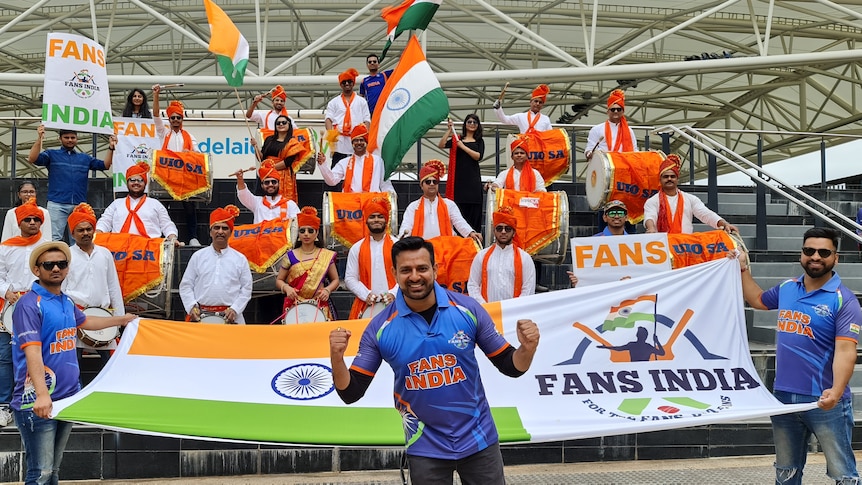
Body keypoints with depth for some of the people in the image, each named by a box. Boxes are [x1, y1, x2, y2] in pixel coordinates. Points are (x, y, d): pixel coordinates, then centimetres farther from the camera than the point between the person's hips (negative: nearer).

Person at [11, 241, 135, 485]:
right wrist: (42, 394, -34)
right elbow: (32, 352, -23)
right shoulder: (30, 304, -13)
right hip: (38, 401, -8)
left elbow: (84, 322, 35)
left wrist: (121, 320, 46)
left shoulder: (66, 302, 12)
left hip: (67, 398, 8)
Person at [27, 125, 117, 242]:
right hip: (57, 205, -3)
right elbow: (32, 159, -5)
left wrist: (111, 148, -2)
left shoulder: (85, 158, 20)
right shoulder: (52, 154, 10)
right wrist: (39, 139, -17)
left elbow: (105, 165, 12)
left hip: (79, 206, 3)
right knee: (54, 238, -7)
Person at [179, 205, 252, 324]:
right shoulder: (198, 256, 10)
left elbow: (246, 290, 8)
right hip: (201, 316, 0)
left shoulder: (240, 259, 9)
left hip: (230, 318, 0)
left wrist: (235, 309, -5)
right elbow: (185, 286, 10)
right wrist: (192, 306, -4)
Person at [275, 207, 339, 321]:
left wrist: (327, 290, -9)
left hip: (320, 307, 0)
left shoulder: (326, 256, 5)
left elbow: (335, 280, 10)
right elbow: (279, 280, 10)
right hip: (295, 307, 0)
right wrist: (286, 288, -10)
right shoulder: (290, 256, 5)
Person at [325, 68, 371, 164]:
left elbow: (367, 120, 10)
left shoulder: (361, 101, 18)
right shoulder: (334, 102, 18)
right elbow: (328, 119, 7)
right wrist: (330, 133, -13)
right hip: (339, 141, 0)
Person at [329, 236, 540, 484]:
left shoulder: (467, 309, -10)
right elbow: (351, 393, -6)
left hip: (479, 439, 1)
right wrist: (337, 358, -25)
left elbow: (509, 366, -2)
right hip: (426, 449, -1)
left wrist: (527, 348, -23)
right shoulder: (380, 327, -11)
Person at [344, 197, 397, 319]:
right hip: (366, 306, 1)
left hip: (393, 304, -1)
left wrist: (393, 293, -13)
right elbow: (350, 279, 6)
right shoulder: (357, 248, 9)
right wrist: (366, 295, -8)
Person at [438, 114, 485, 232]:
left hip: (473, 179, 0)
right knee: (459, 207, -6)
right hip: (458, 177, 0)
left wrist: (463, 146, -9)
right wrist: (449, 129, -8)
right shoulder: (456, 139, 12)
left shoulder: (479, 141, 13)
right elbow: (441, 145, -4)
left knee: (473, 209, -3)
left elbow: (479, 156, -5)